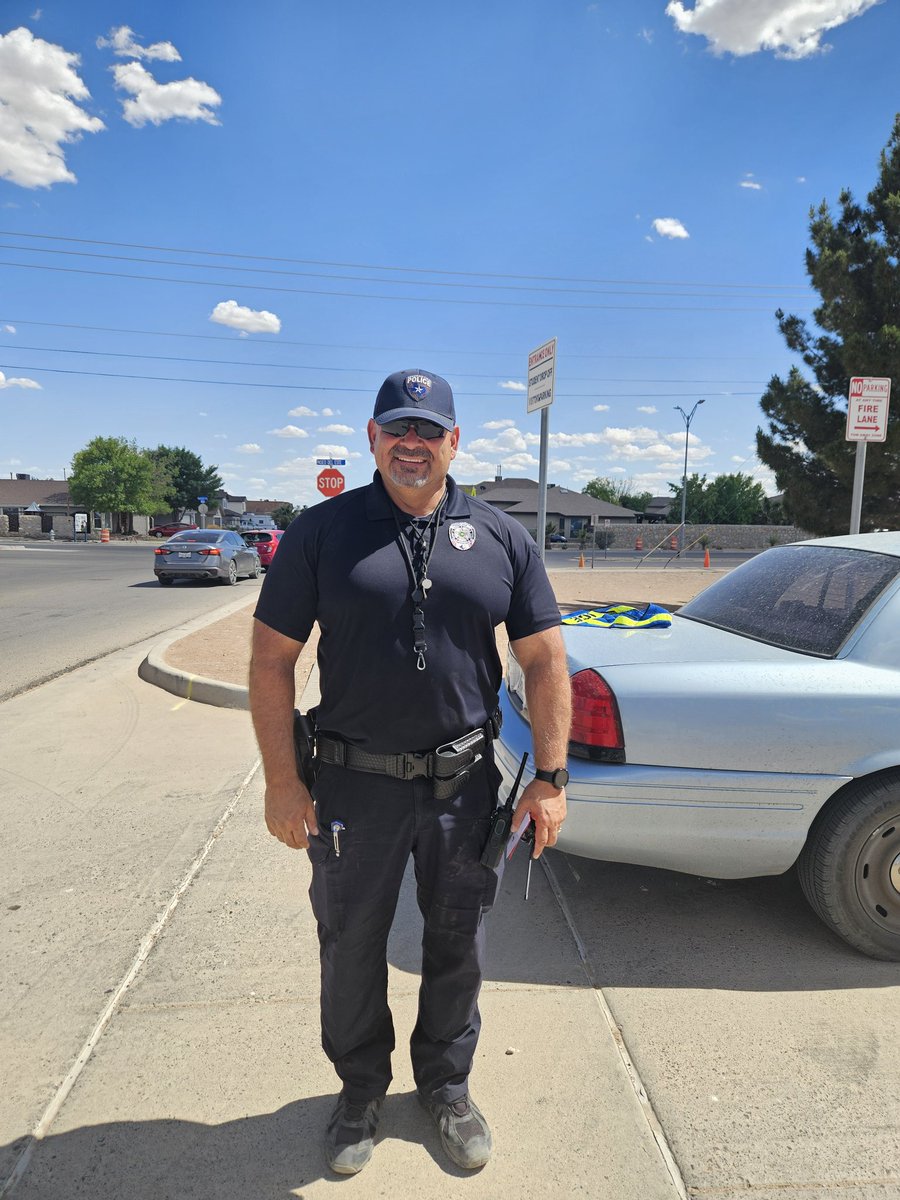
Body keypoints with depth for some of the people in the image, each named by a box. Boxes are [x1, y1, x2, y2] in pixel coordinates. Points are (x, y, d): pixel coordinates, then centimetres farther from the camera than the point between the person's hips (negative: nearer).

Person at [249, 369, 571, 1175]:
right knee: (351, 947, 17)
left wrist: (550, 778, -3)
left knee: (457, 945, 18)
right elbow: (272, 662, -4)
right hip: (354, 782, -1)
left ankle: (448, 1084, 45)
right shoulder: (323, 531, -5)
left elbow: (545, 660, 1)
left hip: (465, 779, 2)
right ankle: (361, 1091, 44)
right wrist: (282, 782, -7)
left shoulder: (501, 539, 0)